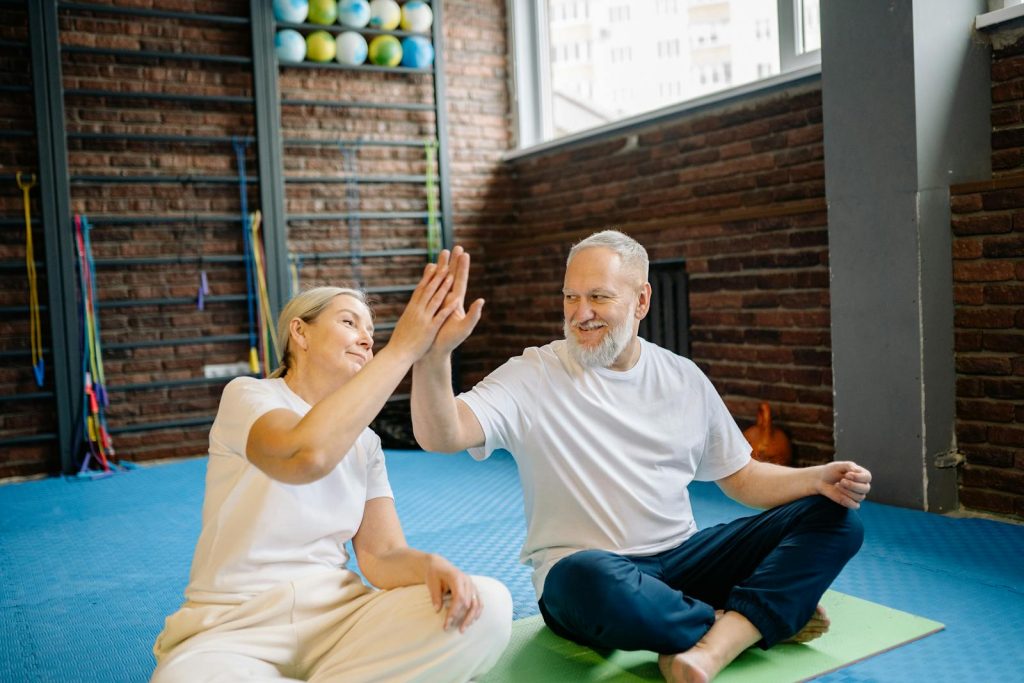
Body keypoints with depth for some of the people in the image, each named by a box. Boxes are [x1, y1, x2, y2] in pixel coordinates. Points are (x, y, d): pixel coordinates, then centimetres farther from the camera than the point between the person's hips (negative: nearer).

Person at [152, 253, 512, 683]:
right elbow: (306, 456, -31)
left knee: (486, 607, -20)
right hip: (235, 624, -4)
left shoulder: (365, 442, 11)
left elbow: (382, 556, 1)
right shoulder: (247, 396, -6)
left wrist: (431, 566, -23)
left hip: (337, 615, 4)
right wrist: (402, 348, -26)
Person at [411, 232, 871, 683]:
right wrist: (436, 353, -40)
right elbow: (441, 437, -22)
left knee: (833, 517, -6)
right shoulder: (532, 377, -7)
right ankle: (745, 624, -12)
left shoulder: (684, 378, 6)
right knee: (591, 581, -41)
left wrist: (818, 478, -5)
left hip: (681, 558, 5)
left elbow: (740, 477, 13)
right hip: (587, 572, -4)